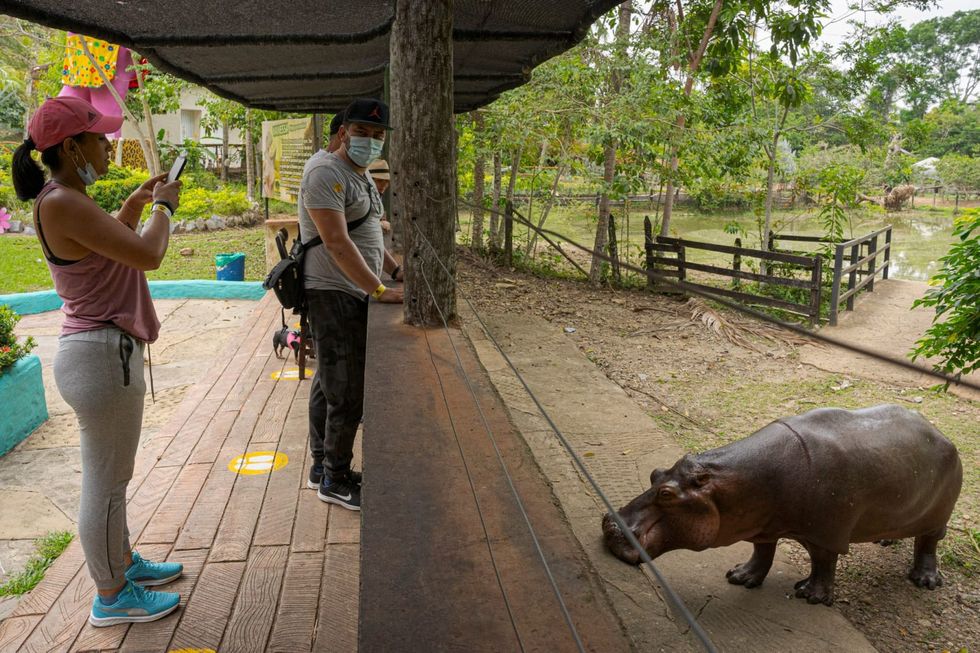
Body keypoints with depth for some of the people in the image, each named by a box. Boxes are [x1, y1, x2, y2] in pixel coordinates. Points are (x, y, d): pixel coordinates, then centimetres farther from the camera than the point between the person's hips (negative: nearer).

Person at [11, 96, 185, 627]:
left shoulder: (68, 200, 10)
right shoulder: (61, 203, -21)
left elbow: (109, 244, 27)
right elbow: (147, 254, -24)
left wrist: (137, 201, 18)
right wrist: (163, 207, -7)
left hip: (104, 350, 11)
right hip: (102, 355, -11)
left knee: (112, 476, 23)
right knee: (104, 484, 3)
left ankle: (124, 562, 41)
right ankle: (112, 597, 19)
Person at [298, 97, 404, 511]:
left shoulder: (361, 175, 17)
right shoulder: (326, 172, -15)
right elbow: (337, 242, -23)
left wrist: (395, 270, 13)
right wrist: (379, 290, -24)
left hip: (354, 294, 10)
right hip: (333, 295, -10)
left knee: (329, 384, 17)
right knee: (348, 393, -5)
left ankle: (322, 467, 29)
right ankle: (335, 480, 10)